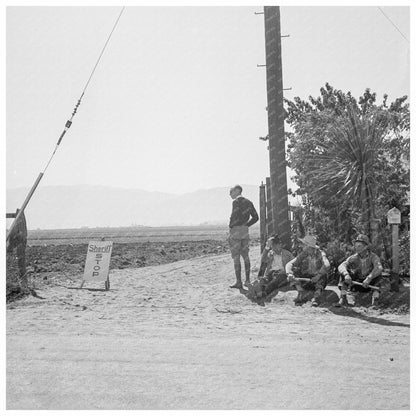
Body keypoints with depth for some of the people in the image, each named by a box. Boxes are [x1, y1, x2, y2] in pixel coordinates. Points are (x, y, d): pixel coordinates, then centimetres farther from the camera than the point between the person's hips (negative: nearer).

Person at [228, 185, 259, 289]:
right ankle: (247, 280, 15)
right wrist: (246, 225, 14)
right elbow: (255, 217, 15)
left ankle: (238, 282, -7)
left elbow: (234, 216, -20)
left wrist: (230, 228, -8)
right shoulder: (248, 202, 14)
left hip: (236, 230, -8)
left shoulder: (236, 202, -10)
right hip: (245, 230, 8)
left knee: (236, 257, -5)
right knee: (245, 255, 13)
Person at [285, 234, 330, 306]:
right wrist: (289, 274, -33)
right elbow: (289, 264, -12)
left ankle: (317, 296, -33)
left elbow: (327, 265, -28)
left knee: (323, 274, -31)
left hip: (317, 282, -2)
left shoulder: (320, 253, -10)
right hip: (305, 281, 3)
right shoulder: (302, 255, -2)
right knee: (294, 271, -18)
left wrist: (318, 276, -41)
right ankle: (301, 294, -24)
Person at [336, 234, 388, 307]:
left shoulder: (373, 256, -17)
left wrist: (368, 278, -50)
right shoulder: (353, 258, -11)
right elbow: (341, 266, -26)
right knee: (343, 273, -20)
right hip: (356, 283, 2)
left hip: (370, 283, -2)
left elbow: (379, 268, -37)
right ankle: (343, 299, -26)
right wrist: (346, 274, -48)